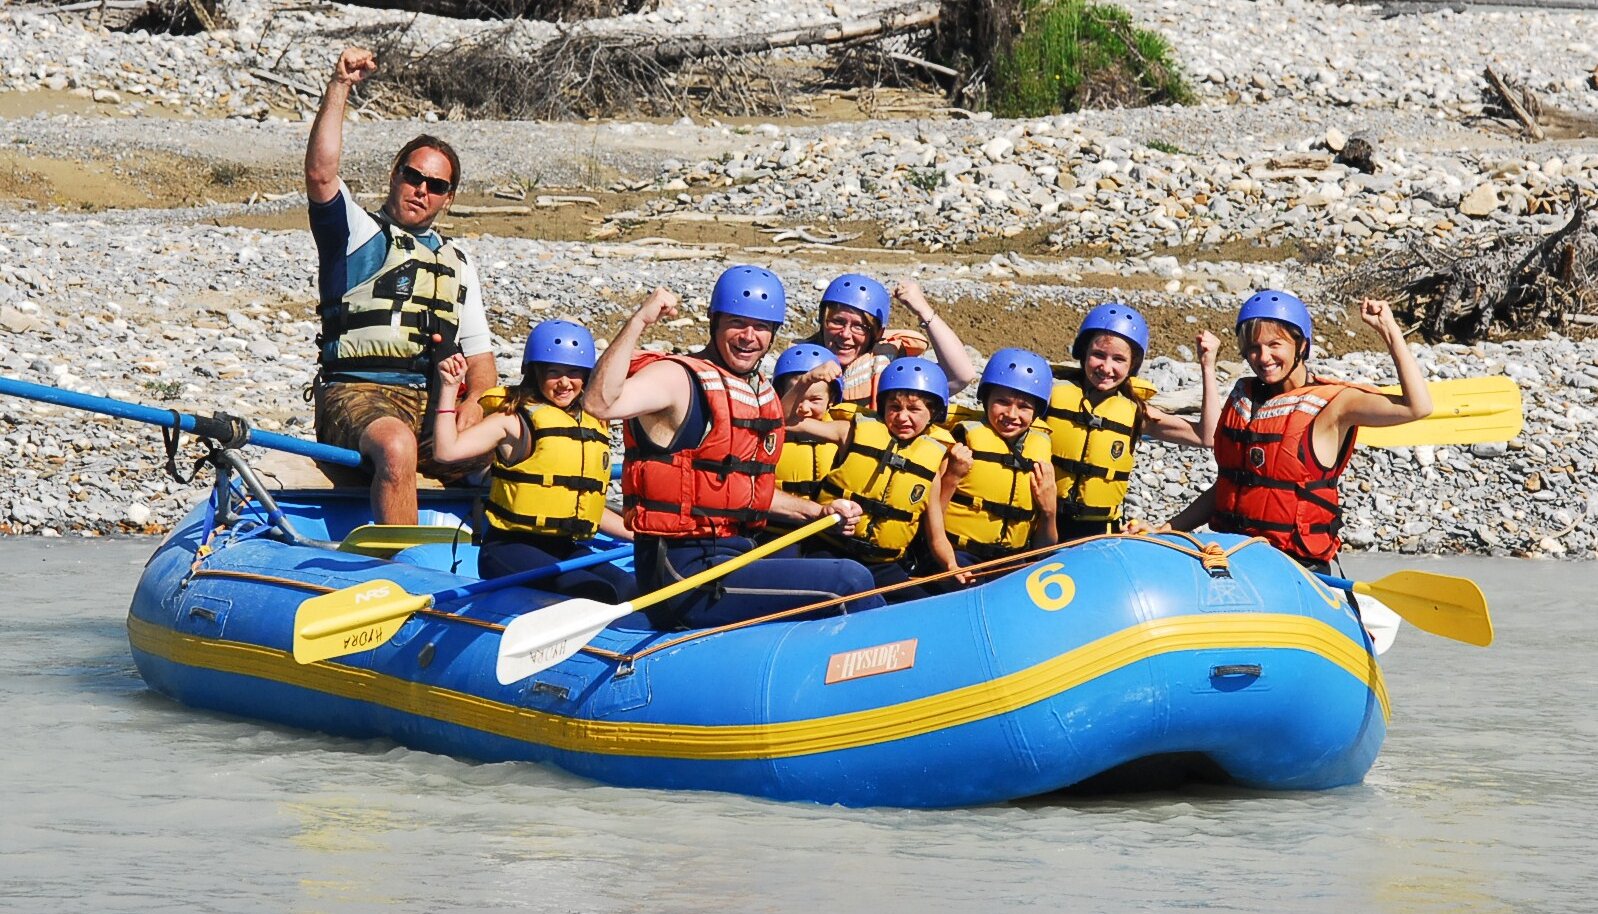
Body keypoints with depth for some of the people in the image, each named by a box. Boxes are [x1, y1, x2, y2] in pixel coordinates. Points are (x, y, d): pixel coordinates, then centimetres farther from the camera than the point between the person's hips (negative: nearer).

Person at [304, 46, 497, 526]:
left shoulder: (457, 264, 25)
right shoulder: (357, 232, 10)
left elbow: (479, 356, 20)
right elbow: (320, 173, -9)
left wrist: (474, 402, -2)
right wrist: (339, 87, -15)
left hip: (434, 406, 5)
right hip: (357, 395, -5)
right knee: (397, 447, -39)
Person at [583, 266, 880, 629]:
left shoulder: (761, 392, 16)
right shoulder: (678, 377, -11)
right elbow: (600, 403, -31)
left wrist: (818, 512, 21)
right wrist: (639, 321, -31)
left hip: (735, 557, 10)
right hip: (686, 574, -10)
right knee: (851, 581, -15)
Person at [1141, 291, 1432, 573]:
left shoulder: (1331, 403, -3)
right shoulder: (1243, 396, 15)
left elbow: (1417, 407, -17)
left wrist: (1389, 331, -14)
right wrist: (1167, 530, 14)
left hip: (1299, 565, -5)